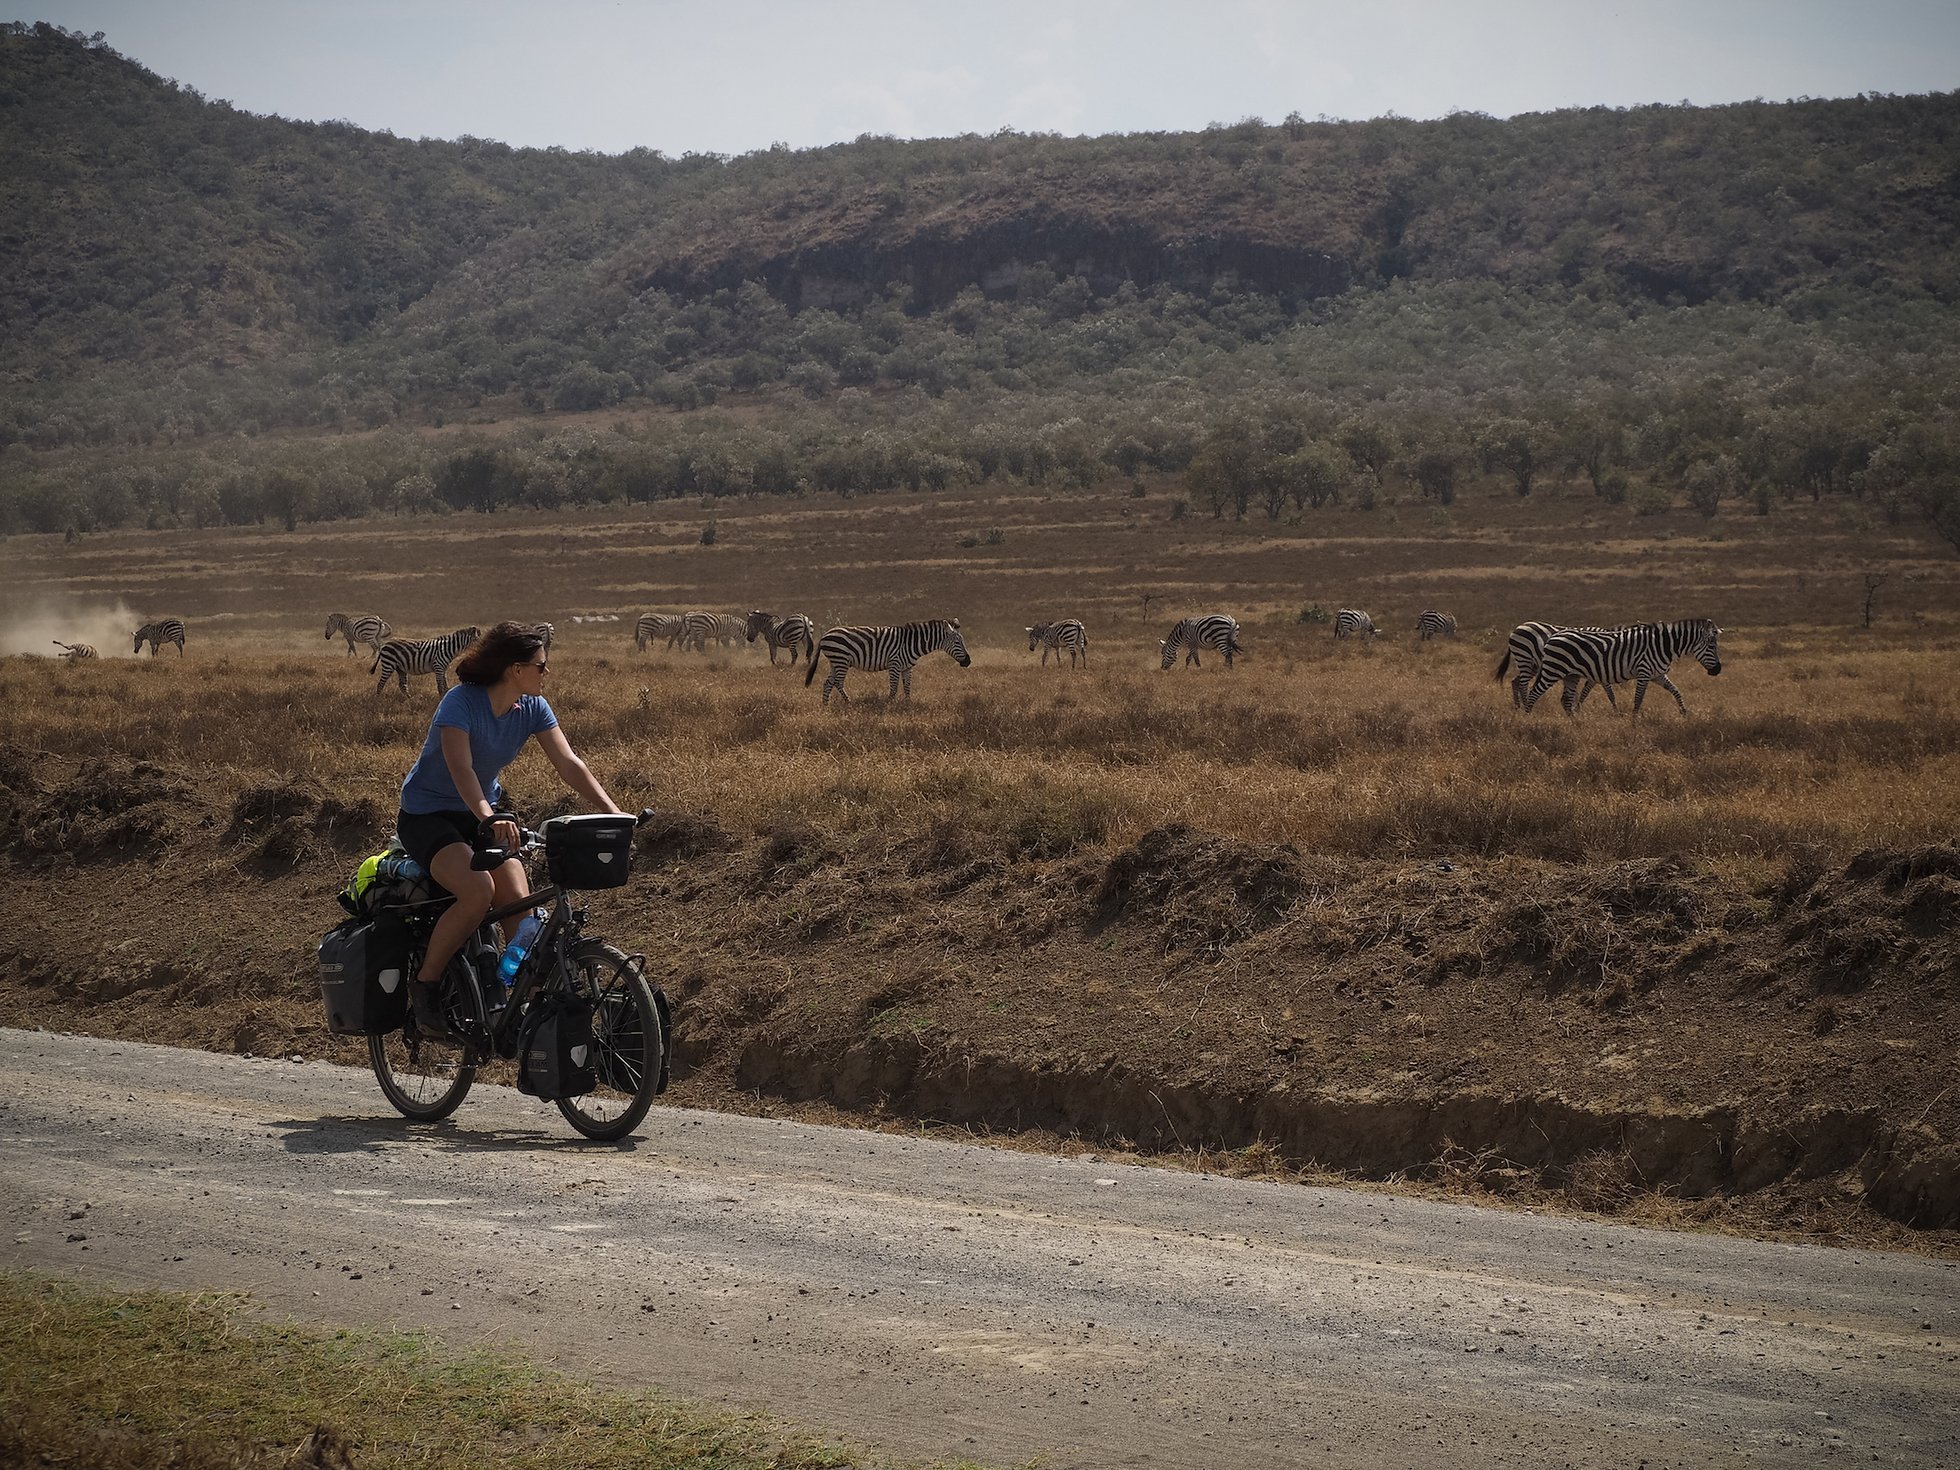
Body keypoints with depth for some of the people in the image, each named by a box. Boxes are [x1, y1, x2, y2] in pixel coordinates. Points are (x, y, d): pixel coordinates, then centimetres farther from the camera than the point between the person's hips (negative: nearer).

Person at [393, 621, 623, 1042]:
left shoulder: (533, 708, -4)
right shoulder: (460, 702, -23)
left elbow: (568, 763, -10)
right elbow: (461, 769, -36)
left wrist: (612, 812, -23)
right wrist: (488, 819, -53)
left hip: (482, 815, 6)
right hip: (427, 814, -6)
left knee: (518, 898, -18)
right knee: (478, 890, -31)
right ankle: (424, 987, -14)